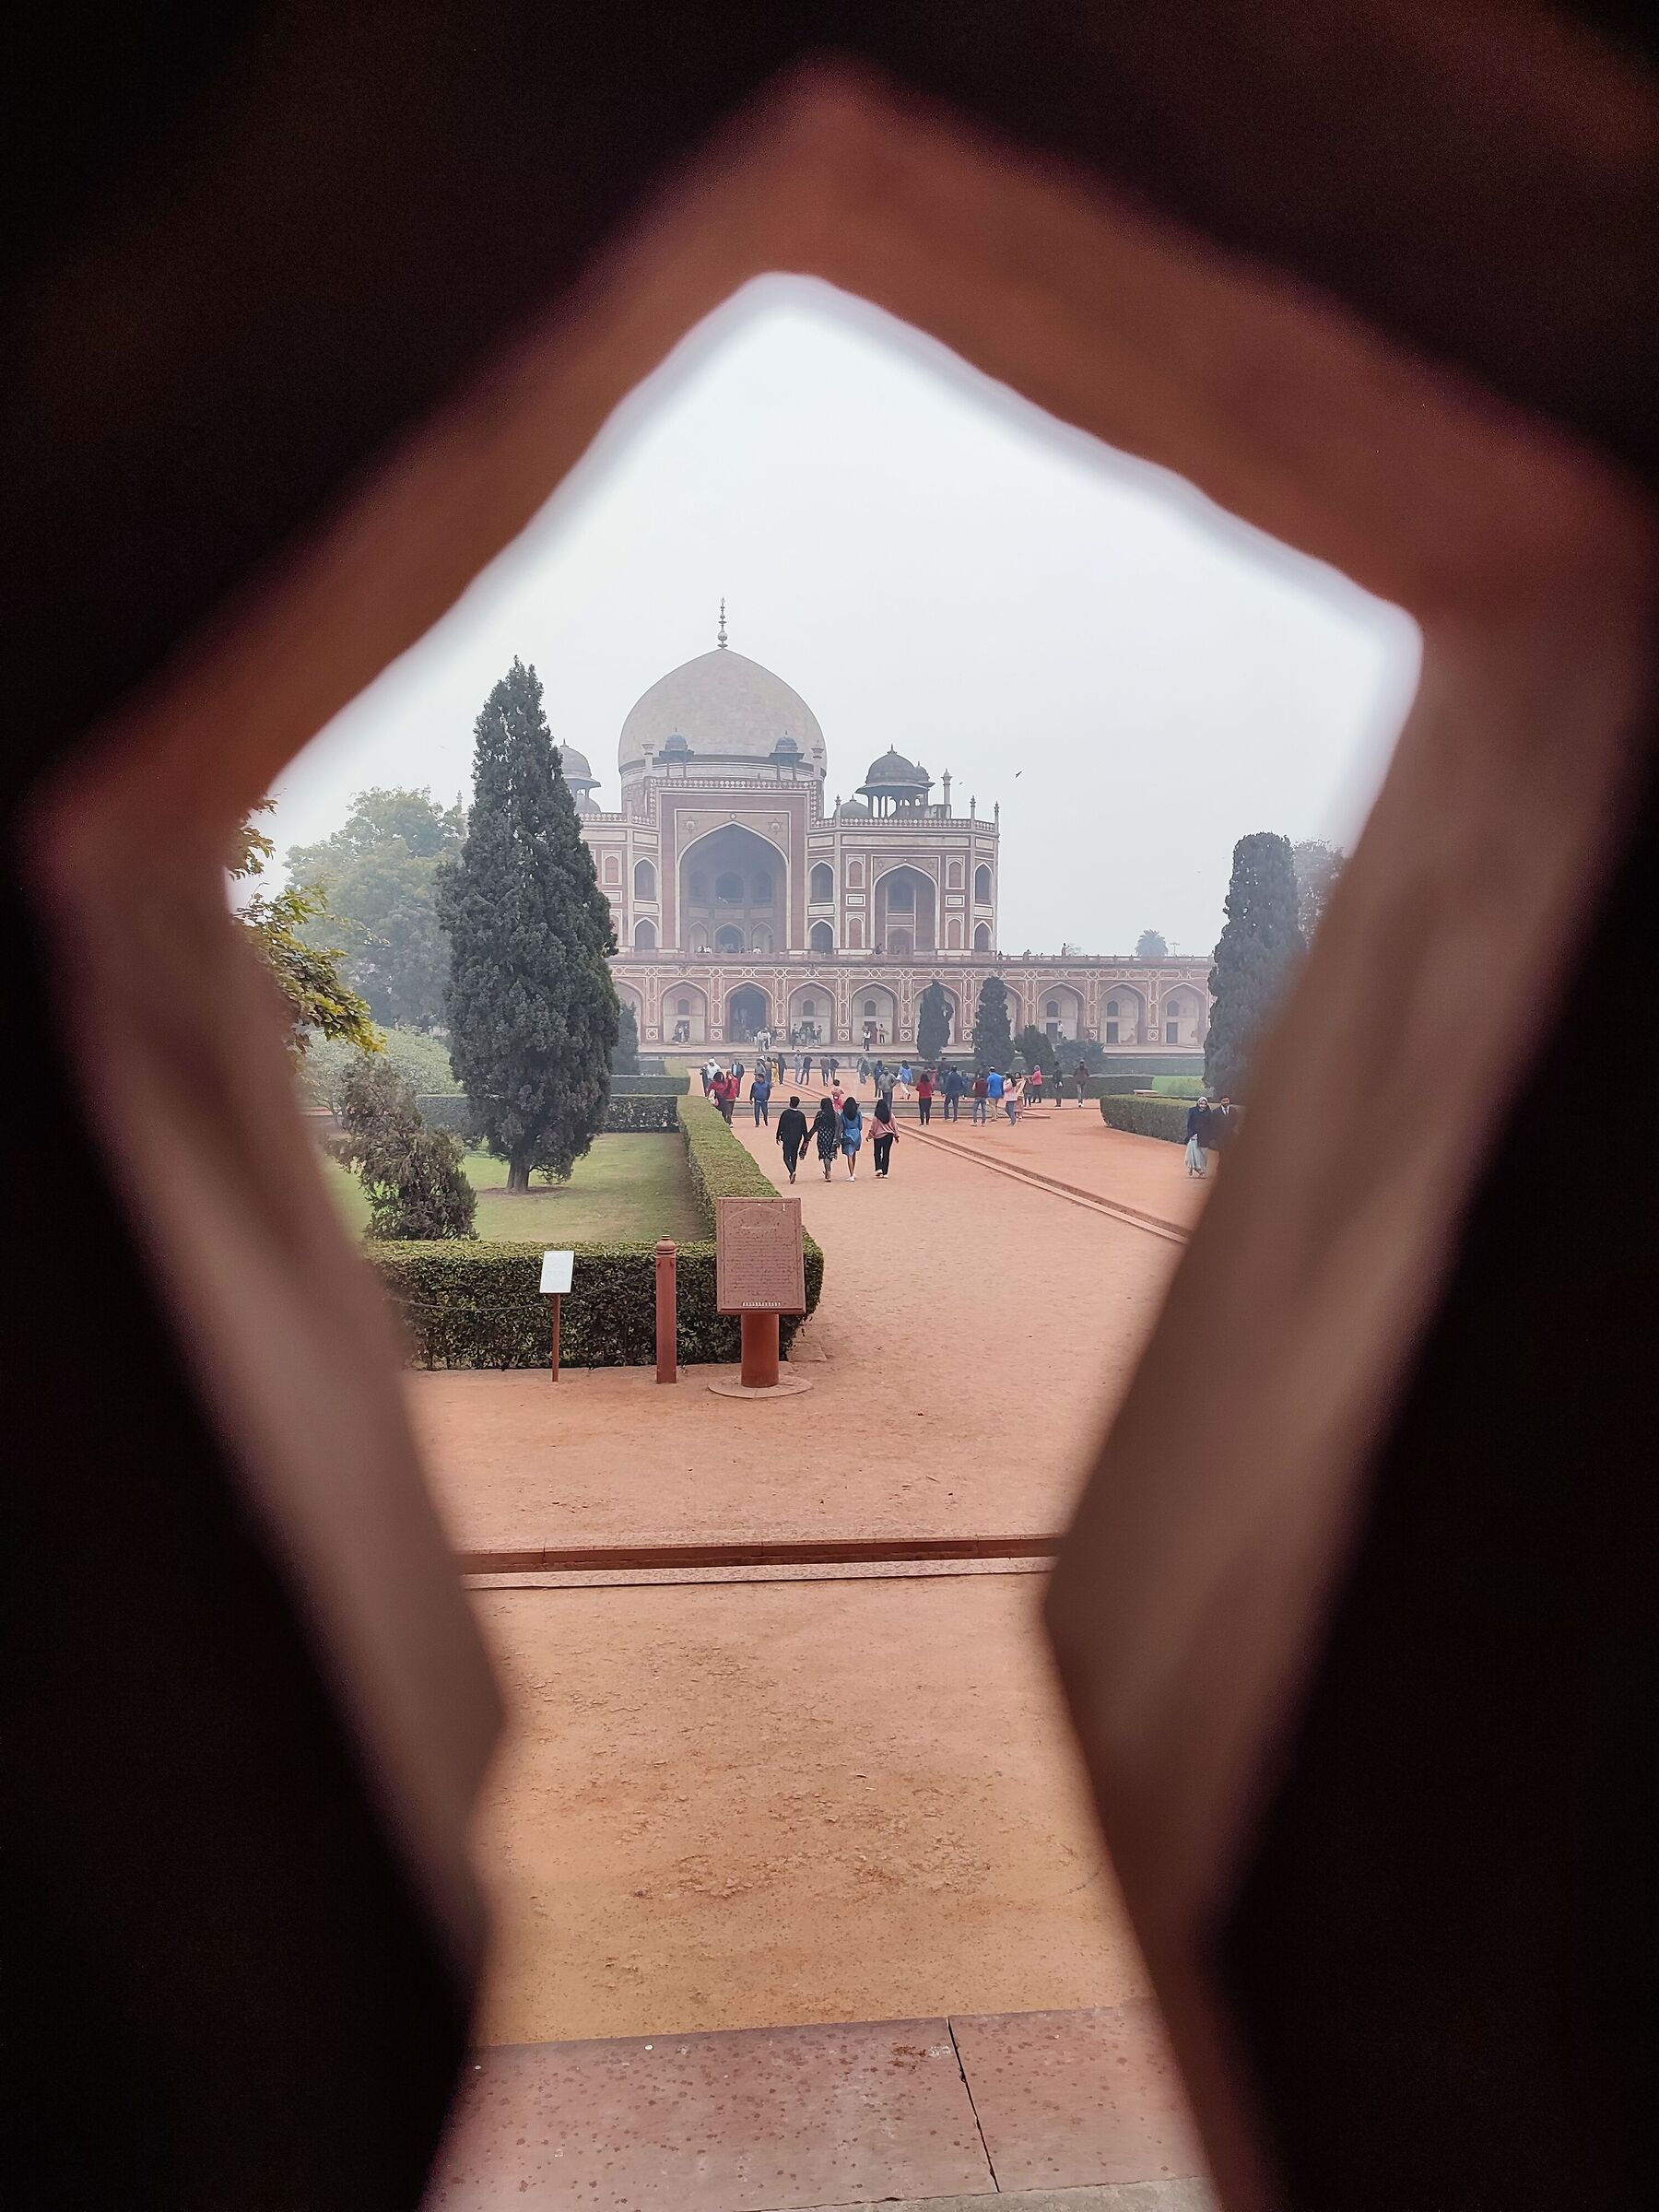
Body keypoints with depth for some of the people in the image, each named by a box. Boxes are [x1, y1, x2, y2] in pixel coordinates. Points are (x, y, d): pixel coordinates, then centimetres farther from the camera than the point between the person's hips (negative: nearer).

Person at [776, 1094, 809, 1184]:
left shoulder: (785, 1113, -9)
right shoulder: (801, 1115, 0)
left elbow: (780, 1126, -5)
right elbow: (804, 1129, 3)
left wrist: (778, 1137, 6)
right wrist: (806, 1140, 8)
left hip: (787, 1139, -3)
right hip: (797, 1139, 3)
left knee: (787, 1157, -2)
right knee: (794, 1157, 17)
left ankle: (792, 1172, -26)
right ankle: (792, 1174, 24)